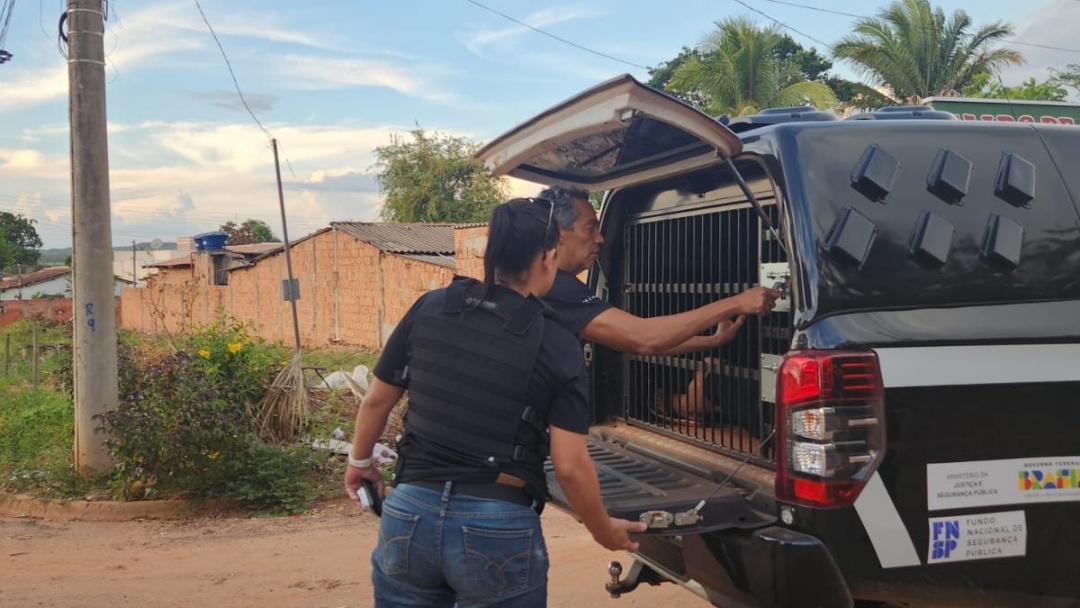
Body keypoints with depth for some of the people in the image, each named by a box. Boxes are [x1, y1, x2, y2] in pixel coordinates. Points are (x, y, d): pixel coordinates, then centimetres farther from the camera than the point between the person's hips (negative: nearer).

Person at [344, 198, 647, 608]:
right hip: (500, 530, -2)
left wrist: (360, 461, 30)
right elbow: (571, 467, -9)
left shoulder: (429, 309, 2)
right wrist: (604, 532, 8)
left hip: (409, 515, 3)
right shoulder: (557, 347, -7)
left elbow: (376, 401, 11)